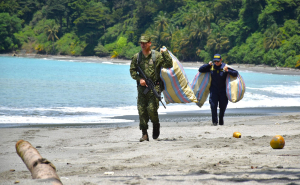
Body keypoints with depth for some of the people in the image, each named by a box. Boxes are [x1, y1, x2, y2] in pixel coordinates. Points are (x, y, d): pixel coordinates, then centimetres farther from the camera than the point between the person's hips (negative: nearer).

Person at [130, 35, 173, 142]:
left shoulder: (157, 56, -1)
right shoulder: (136, 57, 7)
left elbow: (169, 65, -5)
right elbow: (132, 71, 11)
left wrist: (165, 53, -11)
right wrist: (139, 79, -5)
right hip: (142, 87, 3)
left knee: (152, 109, -12)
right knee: (141, 110, -3)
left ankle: (156, 125, 19)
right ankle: (144, 134, 2)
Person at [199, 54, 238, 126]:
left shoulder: (225, 67, -7)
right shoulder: (211, 67, -1)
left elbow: (236, 73, -11)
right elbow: (200, 70, 4)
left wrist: (227, 71, -27)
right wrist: (208, 64, -8)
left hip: (223, 90, 0)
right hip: (213, 89, 0)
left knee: (223, 105, 9)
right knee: (213, 105, -11)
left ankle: (221, 119, 36)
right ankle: (214, 121, -2)